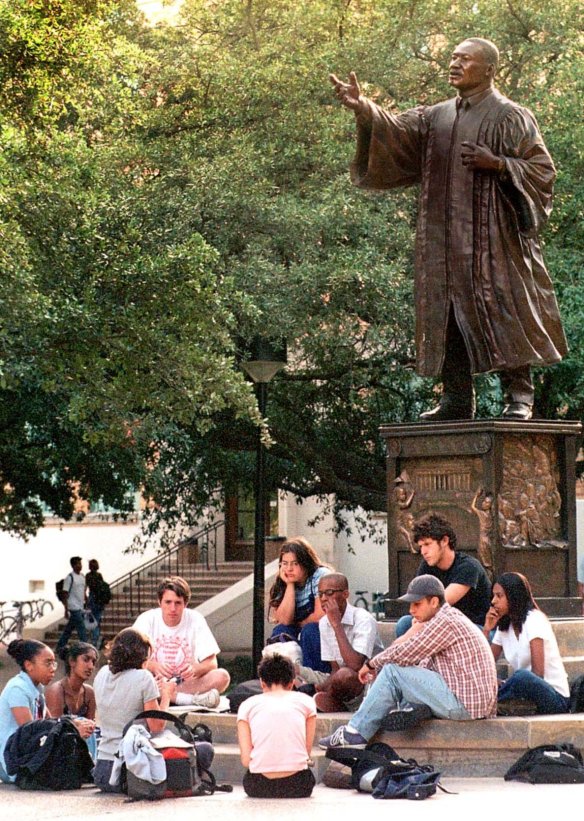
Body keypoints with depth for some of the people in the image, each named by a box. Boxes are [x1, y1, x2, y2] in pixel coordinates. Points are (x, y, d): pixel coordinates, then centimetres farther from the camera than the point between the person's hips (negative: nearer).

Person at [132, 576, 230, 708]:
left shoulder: (195, 620, -1)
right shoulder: (146, 619, -3)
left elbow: (211, 663, -4)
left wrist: (195, 669, -28)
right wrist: (153, 666, -33)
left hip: (187, 683, 0)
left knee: (222, 676, -25)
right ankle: (192, 699, -37)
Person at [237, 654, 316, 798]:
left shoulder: (247, 705, 10)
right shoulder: (305, 701, 10)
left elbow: (246, 759, 3)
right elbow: (307, 751, 9)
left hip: (258, 787, 0)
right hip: (297, 786, 0)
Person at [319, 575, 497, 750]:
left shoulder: (445, 621, -13)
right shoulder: (449, 618, 19)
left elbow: (404, 653, -13)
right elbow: (426, 664, 18)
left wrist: (372, 664, 5)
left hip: (464, 703, -10)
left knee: (393, 672, -9)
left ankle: (356, 733, -4)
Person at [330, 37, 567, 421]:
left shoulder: (511, 118, 0)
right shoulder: (436, 117, 15)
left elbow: (543, 170, -2)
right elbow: (395, 130, 0)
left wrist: (497, 164, -17)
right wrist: (363, 108, -18)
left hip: (492, 235, -5)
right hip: (445, 241, 5)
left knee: (502, 312, -8)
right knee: (448, 314, 4)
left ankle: (519, 396, -3)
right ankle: (457, 400, 8)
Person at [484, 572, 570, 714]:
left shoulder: (534, 620, -10)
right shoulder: (504, 627, 12)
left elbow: (537, 673, -17)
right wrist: (486, 630, -1)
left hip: (556, 698, -5)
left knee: (522, 677, -36)